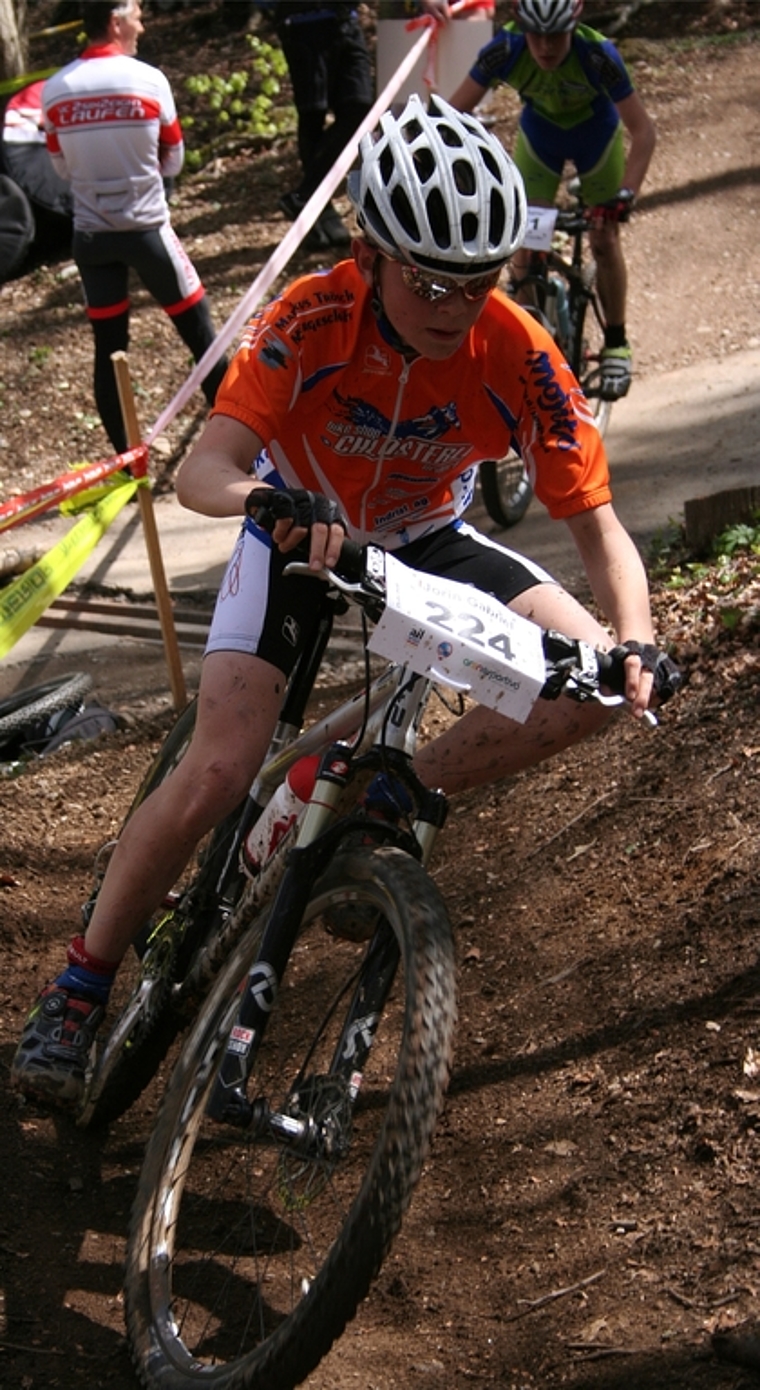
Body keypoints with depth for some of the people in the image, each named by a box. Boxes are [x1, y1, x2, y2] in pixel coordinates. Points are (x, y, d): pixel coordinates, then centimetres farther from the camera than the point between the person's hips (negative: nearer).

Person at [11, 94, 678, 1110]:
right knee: (218, 772, -19)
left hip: (426, 542, 3)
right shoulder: (312, 322, -31)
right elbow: (203, 471, -39)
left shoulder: (518, 357, -26)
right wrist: (268, 500, -62)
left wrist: (634, 643, -41)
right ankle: (78, 990, -2)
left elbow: (597, 522, -23)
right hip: (297, 540, -3)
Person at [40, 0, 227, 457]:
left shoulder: (55, 90, -3)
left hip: (90, 234, 3)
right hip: (147, 227, -3)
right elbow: (173, 162, 0)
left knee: (109, 347, 10)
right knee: (200, 332, 8)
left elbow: (63, 167, 9)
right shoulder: (148, 80, -11)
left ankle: (125, 454, 14)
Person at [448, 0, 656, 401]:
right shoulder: (505, 49, -34)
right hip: (539, 131, 2)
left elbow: (642, 131, -35)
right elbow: (453, 113, -28)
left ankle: (616, 344, 15)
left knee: (604, 239, -5)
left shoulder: (597, 54, -38)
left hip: (595, 131, -1)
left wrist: (625, 194, -48)